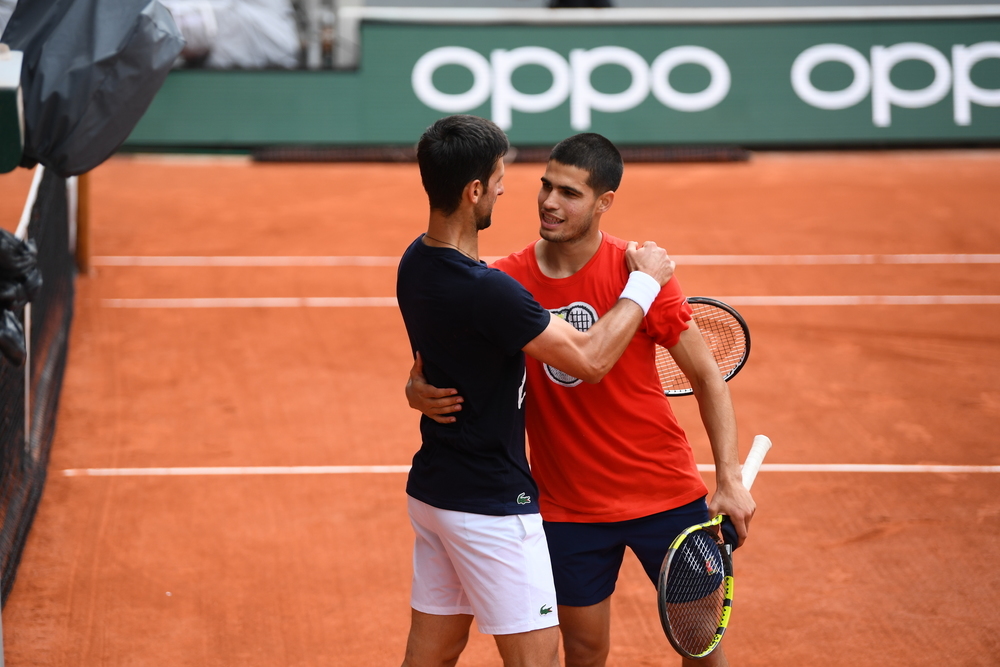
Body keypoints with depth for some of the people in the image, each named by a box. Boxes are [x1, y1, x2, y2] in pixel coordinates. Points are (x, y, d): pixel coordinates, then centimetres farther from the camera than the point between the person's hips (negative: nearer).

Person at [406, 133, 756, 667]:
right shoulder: (504, 282, -7)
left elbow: (707, 377, -6)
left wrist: (730, 479, -13)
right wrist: (421, 392, -19)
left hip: (665, 493, -1)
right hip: (568, 508, 1)